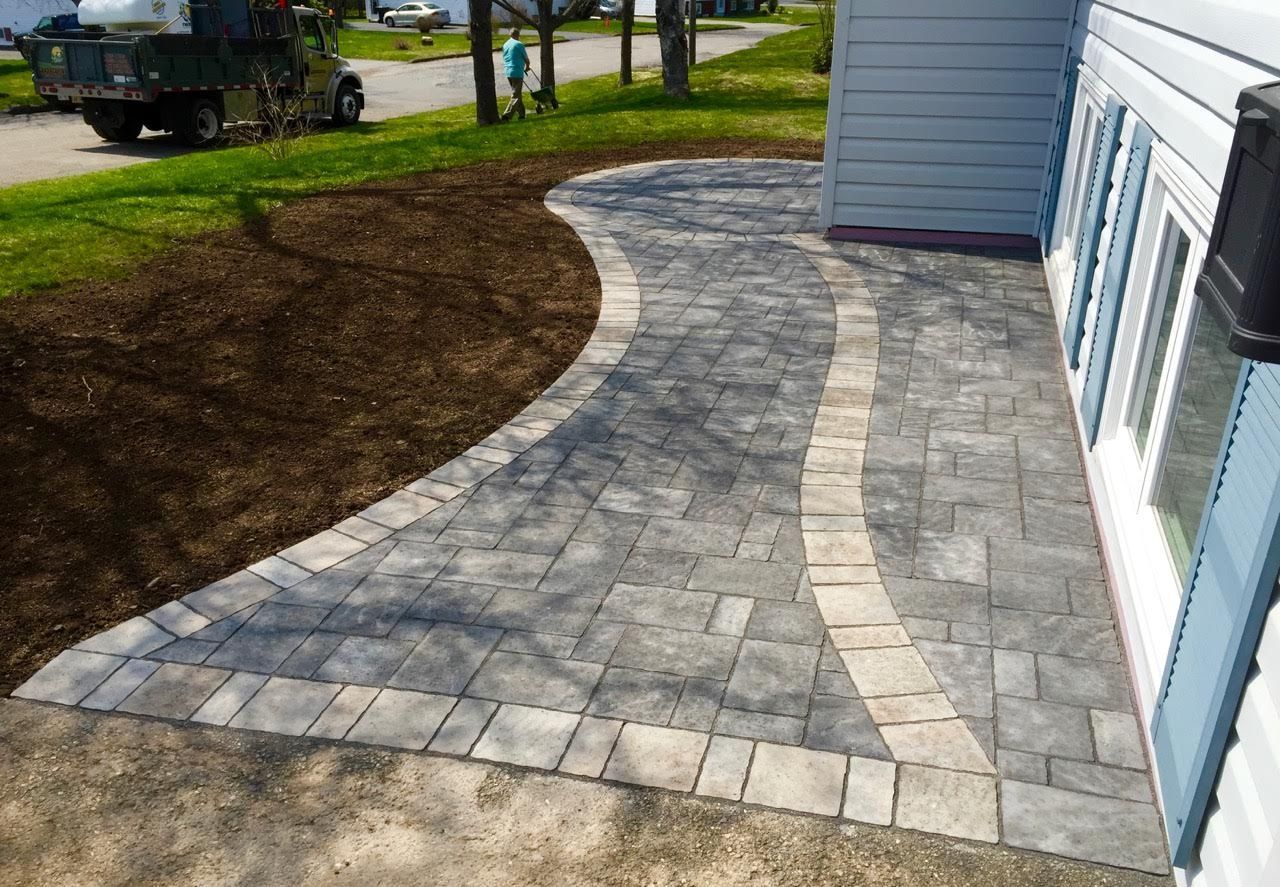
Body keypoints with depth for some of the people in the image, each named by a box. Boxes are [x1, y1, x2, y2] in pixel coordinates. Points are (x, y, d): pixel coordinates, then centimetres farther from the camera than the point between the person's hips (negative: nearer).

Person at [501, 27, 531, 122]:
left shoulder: (505, 45, 13)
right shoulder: (519, 44, -8)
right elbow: (526, 59, 0)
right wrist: (527, 67, 20)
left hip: (508, 72, 8)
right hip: (517, 72, -8)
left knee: (517, 94, 18)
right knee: (516, 96, -7)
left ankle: (522, 114, 22)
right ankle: (507, 114, -18)